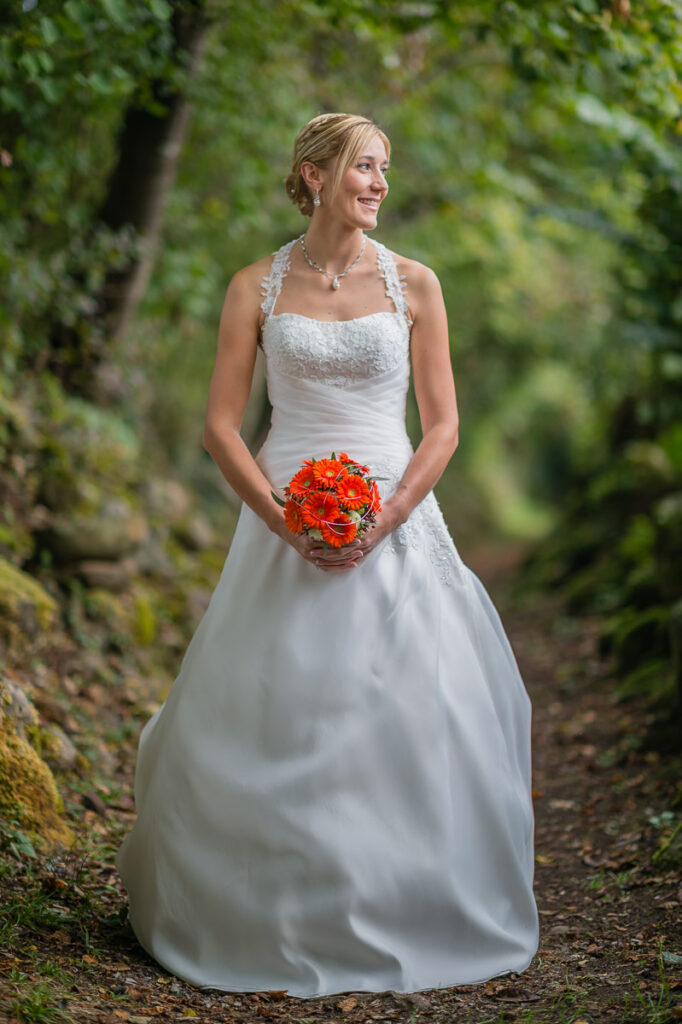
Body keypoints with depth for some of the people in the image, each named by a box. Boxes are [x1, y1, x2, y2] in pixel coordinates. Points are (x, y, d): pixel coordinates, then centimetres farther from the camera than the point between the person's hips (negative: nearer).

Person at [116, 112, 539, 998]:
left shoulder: (414, 284, 4)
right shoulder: (257, 286, 3)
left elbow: (443, 427, 2)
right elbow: (221, 426, 1)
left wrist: (383, 522, -12)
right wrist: (286, 524, -12)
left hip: (396, 520, 0)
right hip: (285, 519, 0)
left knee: (410, 719, -1)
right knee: (268, 722, 1)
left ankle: (401, 918, 15)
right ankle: (272, 920, 18)